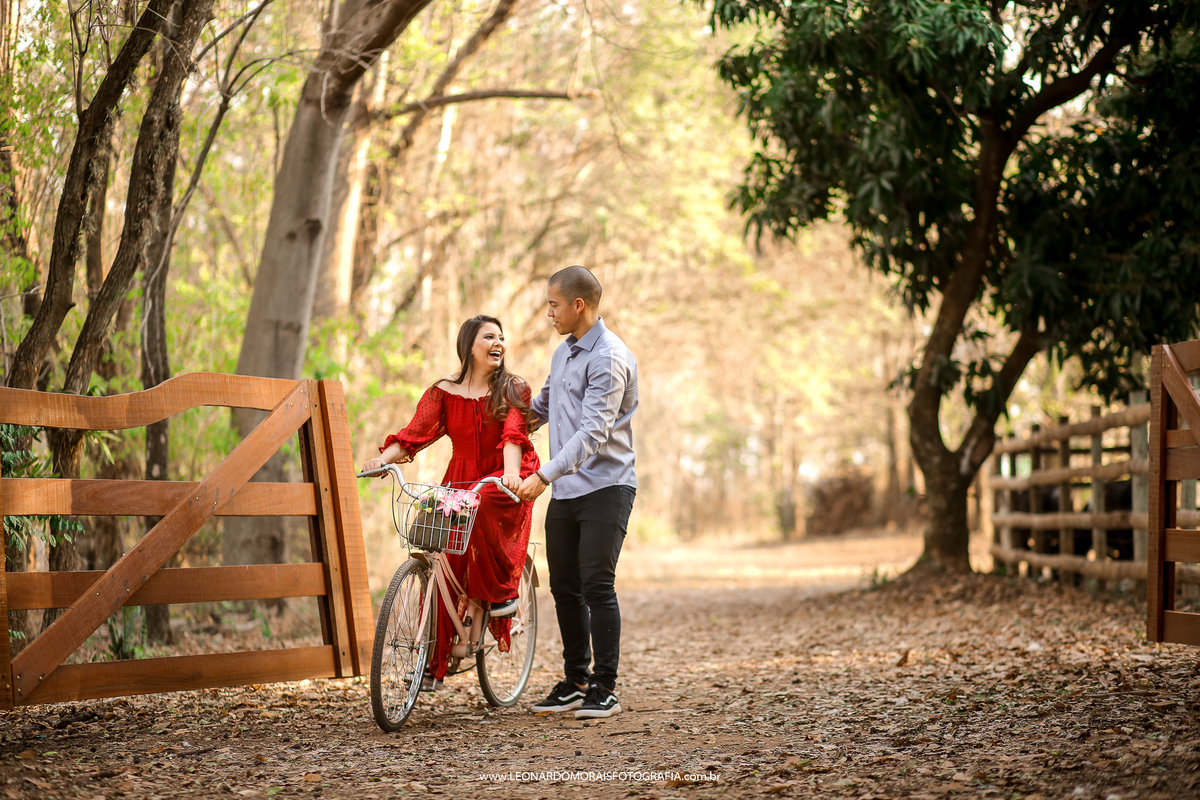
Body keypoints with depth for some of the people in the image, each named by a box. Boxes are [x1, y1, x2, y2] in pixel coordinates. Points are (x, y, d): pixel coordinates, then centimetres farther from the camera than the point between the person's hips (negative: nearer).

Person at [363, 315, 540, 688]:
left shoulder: (513, 390, 2)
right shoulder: (443, 392, 7)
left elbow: (513, 434, -15)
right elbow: (415, 433, -5)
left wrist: (511, 472, -35)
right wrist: (383, 458, -24)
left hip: (502, 488, -3)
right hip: (459, 482, 3)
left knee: (479, 508, -37)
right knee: (442, 564, -9)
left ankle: (501, 592, -17)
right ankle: (434, 661, -2)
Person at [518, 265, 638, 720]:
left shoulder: (609, 359, -15)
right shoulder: (564, 351, 14)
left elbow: (593, 432, -25)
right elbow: (542, 406, 31)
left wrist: (545, 475, -32)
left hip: (605, 486, -8)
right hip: (566, 491, 8)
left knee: (596, 586, -10)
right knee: (565, 588, 8)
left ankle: (605, 689, -4)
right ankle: (575, 681, 17)